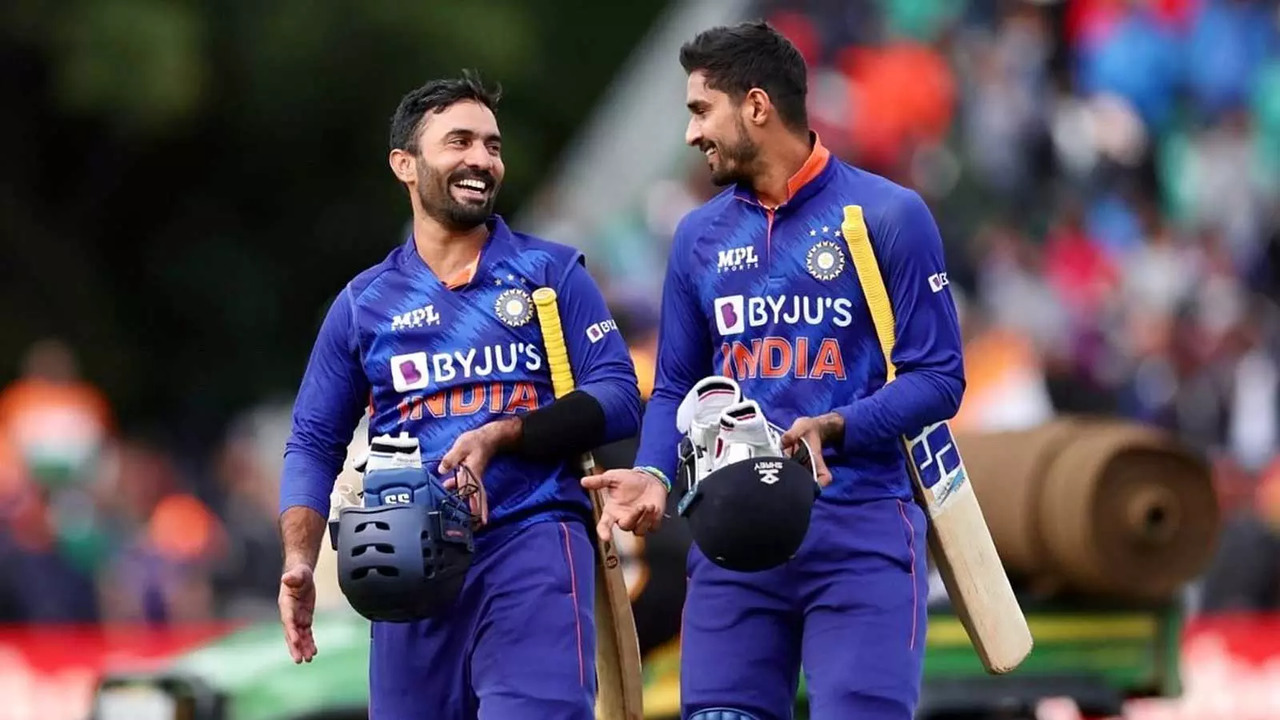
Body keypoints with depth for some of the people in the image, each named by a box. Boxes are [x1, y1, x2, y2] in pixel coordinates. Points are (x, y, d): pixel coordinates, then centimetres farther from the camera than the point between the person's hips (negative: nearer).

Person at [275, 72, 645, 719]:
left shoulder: (551, 272, 8)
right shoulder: (365, 302, 13)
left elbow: (618, 397, 1)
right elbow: (314, 444, 15)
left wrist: (500, 436, -13)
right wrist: (299, 562, -2)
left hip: (532, 544, -2)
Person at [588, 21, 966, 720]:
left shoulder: (887, 216, -2)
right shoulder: (700, 236, 13)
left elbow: (938, 377, -5)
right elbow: (675, 389, 16)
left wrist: (833, 428, -20)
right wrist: (651, 475, -4)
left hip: (860, 530, -4)